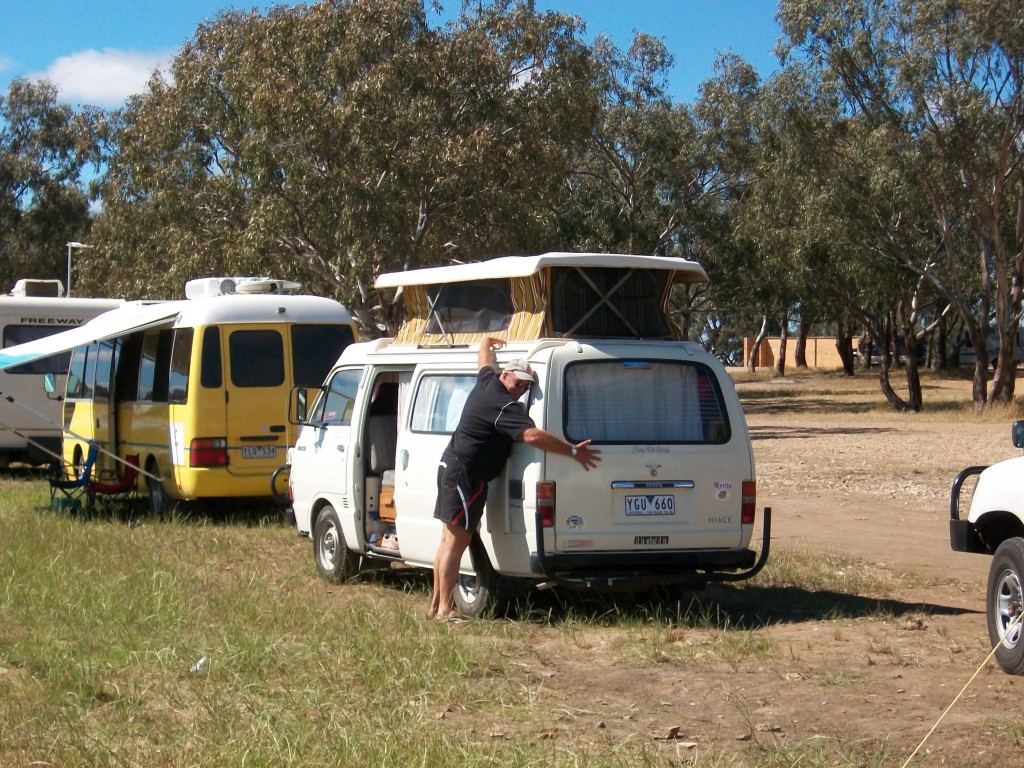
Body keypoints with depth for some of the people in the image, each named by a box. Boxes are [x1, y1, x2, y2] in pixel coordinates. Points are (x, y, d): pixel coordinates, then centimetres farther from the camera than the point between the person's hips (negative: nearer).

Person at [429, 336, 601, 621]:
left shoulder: (486, 381, 9)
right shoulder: (505, 406, -19)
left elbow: (484, 358, 33)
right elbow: (533, 435, -32)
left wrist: (488, 343, 54)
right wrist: (574, 450, -30)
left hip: (451, 467, 11)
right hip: (466, 474, -11)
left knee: (449, 539, 13)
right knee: (457, 541, -10)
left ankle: (436, 603, 18)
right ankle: (445, 609, -11)